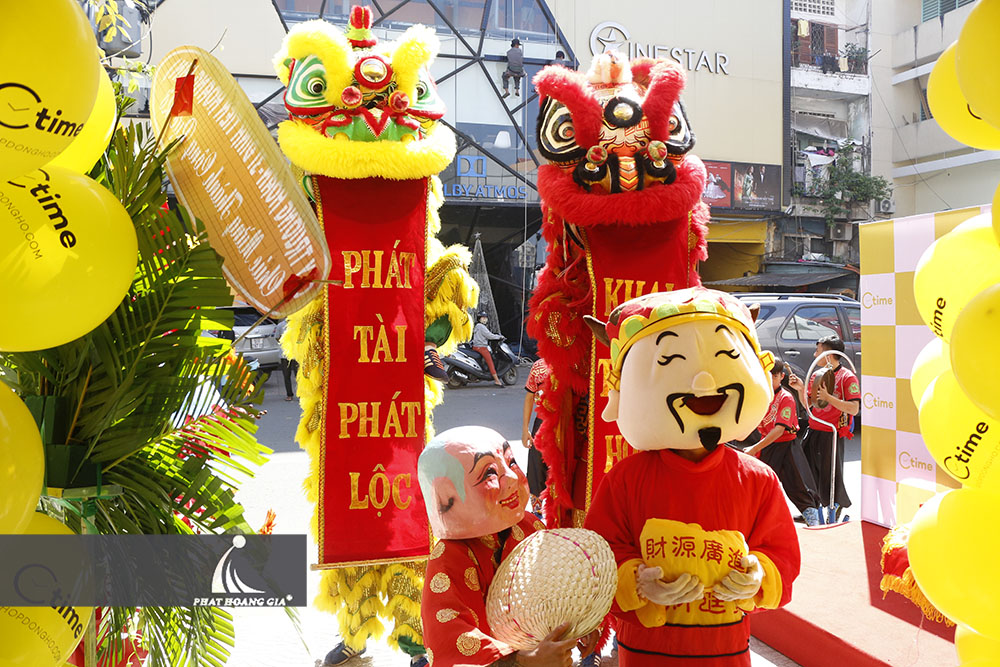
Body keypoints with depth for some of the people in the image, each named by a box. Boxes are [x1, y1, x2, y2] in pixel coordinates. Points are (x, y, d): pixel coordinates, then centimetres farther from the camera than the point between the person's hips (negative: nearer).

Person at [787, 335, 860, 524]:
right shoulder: (817, 375, 11)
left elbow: (854, 409, -18)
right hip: (813, 432, 7)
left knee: (830, 479, 2)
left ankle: (835, 507, 29)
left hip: (832, 435, -7)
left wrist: (828, 397, -23)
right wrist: (801, 389, -1)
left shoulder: (848, 377, -10)